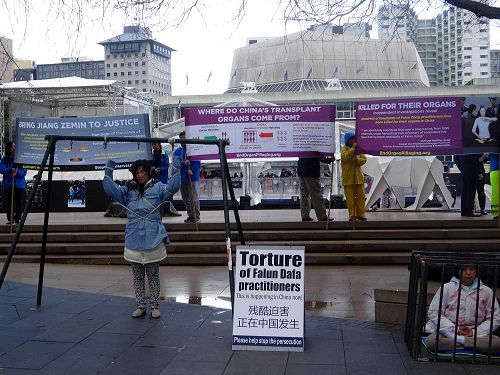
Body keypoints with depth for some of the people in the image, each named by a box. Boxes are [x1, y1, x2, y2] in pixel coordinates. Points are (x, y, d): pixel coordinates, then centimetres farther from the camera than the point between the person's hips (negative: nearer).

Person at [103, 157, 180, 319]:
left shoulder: (157, 188, 1)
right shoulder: (128, 190, 9)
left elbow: (172, 186, -13)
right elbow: (110, 189, 2)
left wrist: (176, 169, -23)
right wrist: (109, 172, -7)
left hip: (153, 239, -3)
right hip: (134, 240, 3)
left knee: (153, 275, 7)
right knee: (137, 275, 11)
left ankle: (154, 306, 16)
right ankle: (140, 306, 21)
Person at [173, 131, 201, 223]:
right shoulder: (177, 151, 11)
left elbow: (197, 162, -8)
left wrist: (192, 170, -22)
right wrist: (184, 163, -18)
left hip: (192, 177, -5)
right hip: (182, 178, 5)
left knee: (194, 197, -4)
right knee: (185, 198, 9)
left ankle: (196, 216, 2)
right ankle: (190, 215, 18)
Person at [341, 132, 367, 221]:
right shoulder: (344, 149, 1)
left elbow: (364, 159, 6)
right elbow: (345, 157, -18)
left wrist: (357, 159, -14)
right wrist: (353, 148, -17)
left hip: (358, 176, 4)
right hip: (348, 178, -3)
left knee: (361, 196, 4)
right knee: (350, 197, -2)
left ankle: (360, 214, 11)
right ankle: (352, 215, 4)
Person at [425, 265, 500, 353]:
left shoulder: (486, 291, 10)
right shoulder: (447, 288, 6)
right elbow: (434, 313, 1)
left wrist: (474, 332, -6)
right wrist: (454, 329, -11)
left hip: (476, 334, 1)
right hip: (448, 332, -1)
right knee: (431, 341, -34)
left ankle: (457, 339, -25)